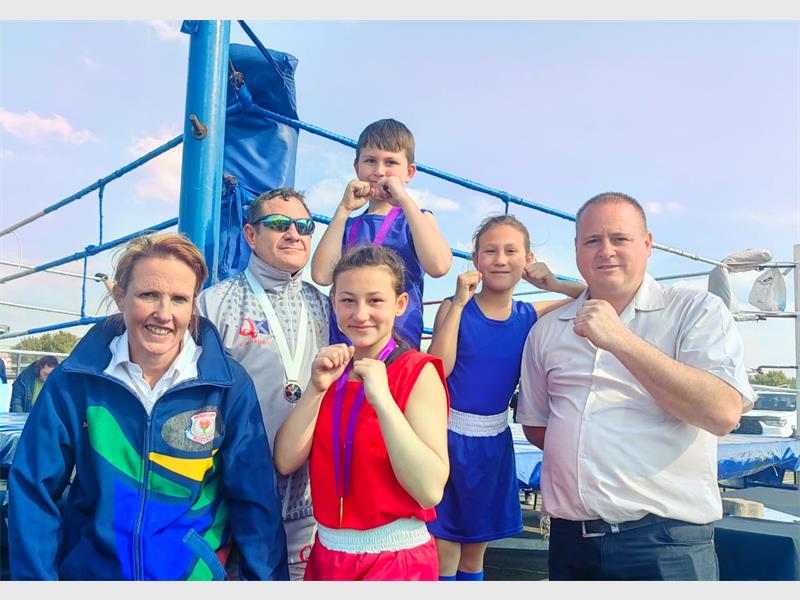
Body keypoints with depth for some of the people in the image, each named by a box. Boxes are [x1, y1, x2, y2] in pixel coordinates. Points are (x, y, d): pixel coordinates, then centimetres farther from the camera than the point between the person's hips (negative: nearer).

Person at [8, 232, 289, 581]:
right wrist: (36, 578, -10)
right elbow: (34, 489, -7)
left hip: (196, 573, -1)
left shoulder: (230, 386, -13)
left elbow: (254, 496, -9)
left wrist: (264, 579, -11)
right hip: (88, 569, 1)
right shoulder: (73, 382, -11)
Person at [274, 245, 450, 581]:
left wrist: (382, 399, -29)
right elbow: (285, 462, -6)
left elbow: (430, 490, -24)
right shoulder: (331, 370, 3)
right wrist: (316, 389, -17)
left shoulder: (418, 373, -14)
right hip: (326, 553, 5)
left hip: (396, 558, -5)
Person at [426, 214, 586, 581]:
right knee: (444, 555, 2)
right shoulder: (455, 309, -8)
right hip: (450, 435, -4)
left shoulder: (530, 316, 1)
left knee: (475, 553, 18)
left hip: (494, 439, 4)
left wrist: (552, 284, -10)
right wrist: (459, 304, -23)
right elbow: (437, 370, -21)